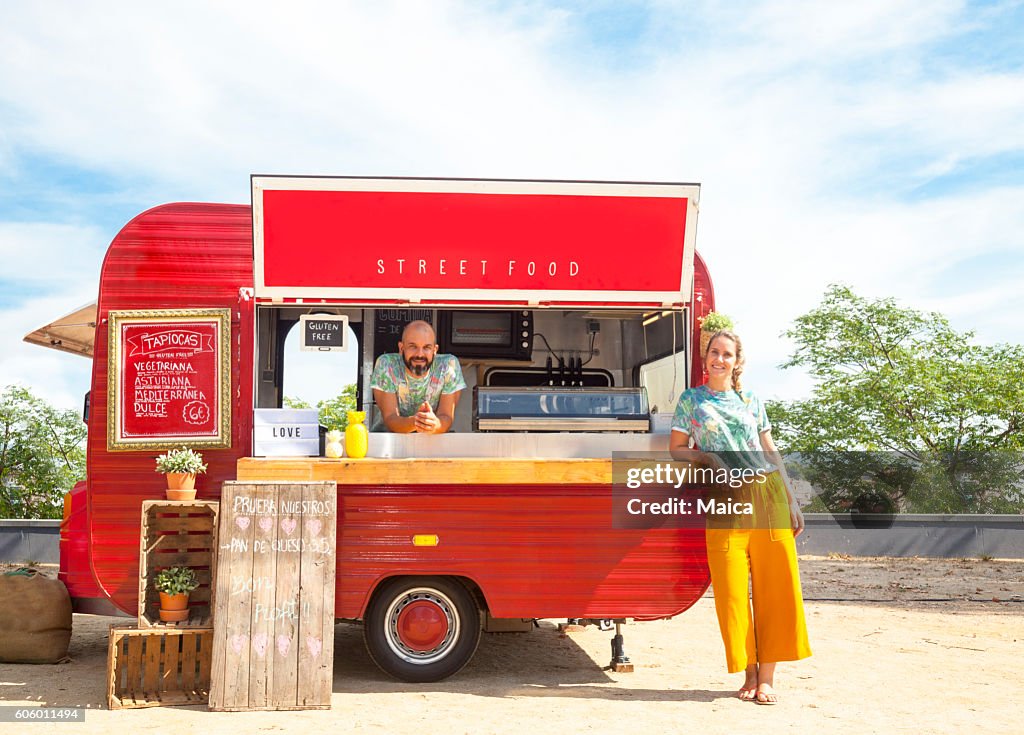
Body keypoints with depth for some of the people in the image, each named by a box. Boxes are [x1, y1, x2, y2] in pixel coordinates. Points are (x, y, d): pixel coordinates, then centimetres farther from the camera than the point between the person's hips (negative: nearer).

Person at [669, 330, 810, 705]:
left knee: (776, 584, -2)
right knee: (732, 591, -2)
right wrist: (707, 457, -9)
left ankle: (767, 676, 6)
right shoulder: (691, 399, 10)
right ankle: (749, 673, 11)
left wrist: (792, 501, 10)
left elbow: (771, 452, 15)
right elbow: (676, 450, 10)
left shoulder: (751, 401, 14)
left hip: (768, 494, 2)